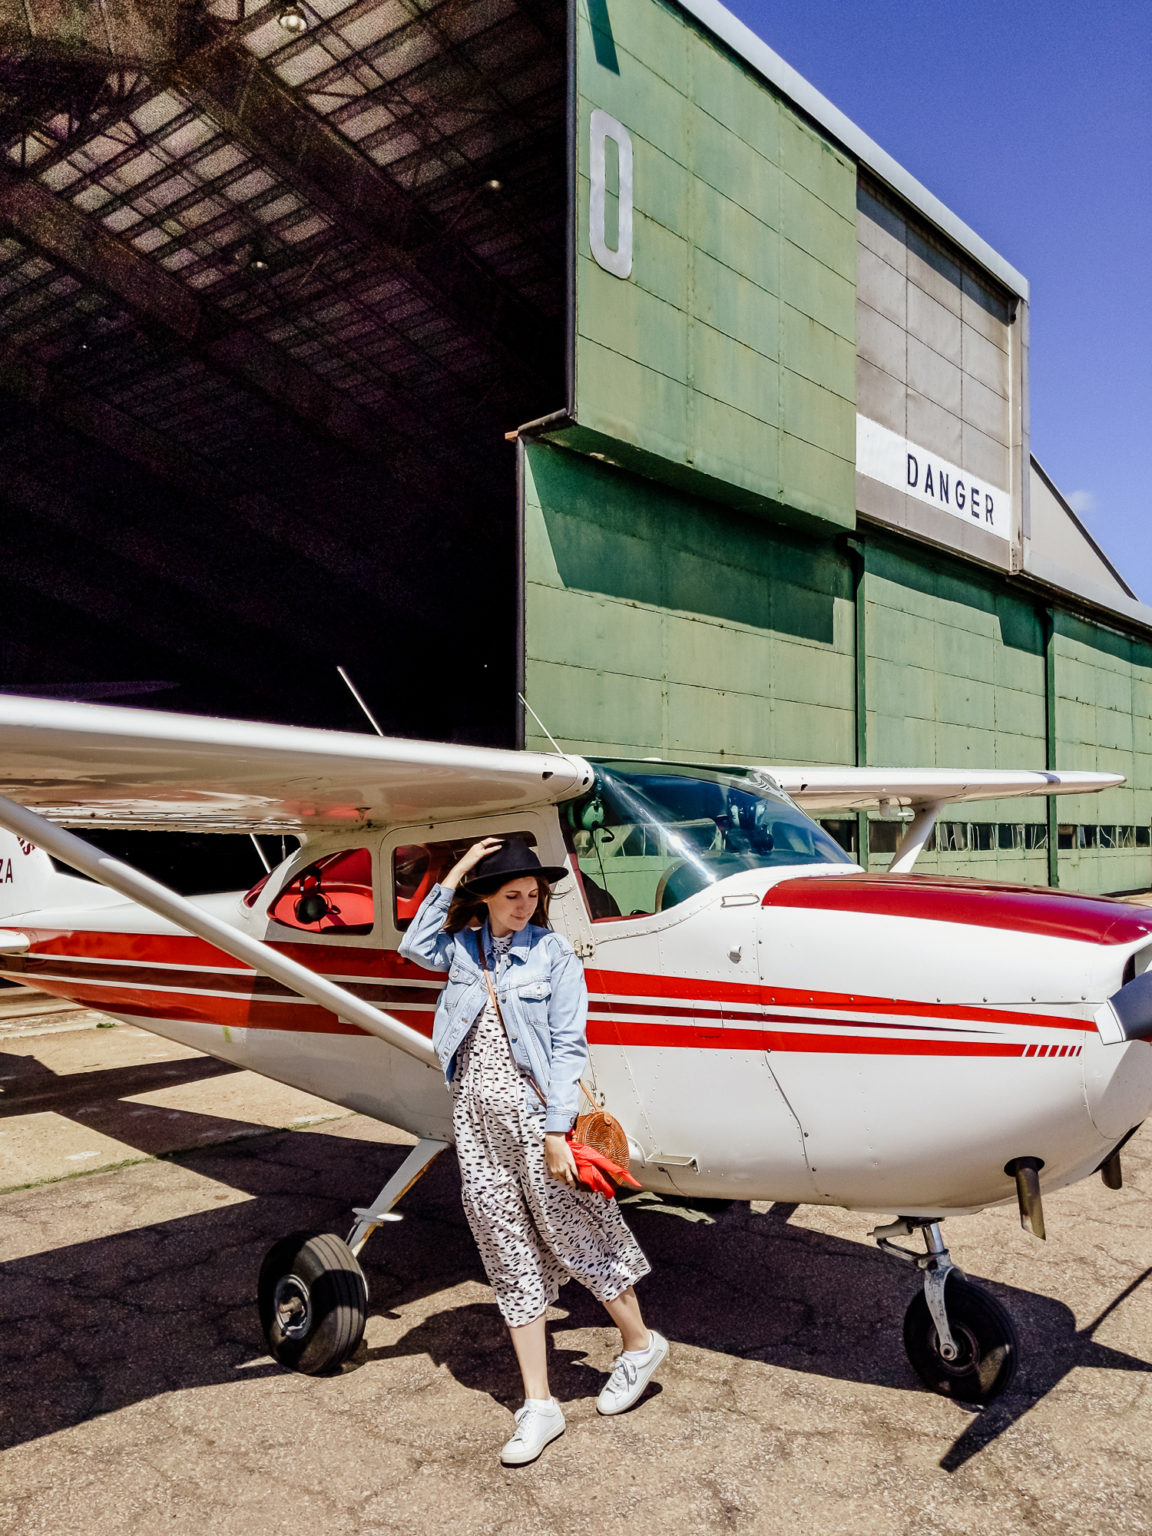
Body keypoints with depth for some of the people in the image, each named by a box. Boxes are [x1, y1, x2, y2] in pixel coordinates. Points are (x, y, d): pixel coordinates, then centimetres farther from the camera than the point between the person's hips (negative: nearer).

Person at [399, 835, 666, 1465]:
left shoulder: (553, 953, -6)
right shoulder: (465, 947, 8)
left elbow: (568, 1047, -9)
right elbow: (415, 945, -8)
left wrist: (557, 1131, -15)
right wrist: (452, 875, -7)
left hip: (532, 1110, -4)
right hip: (475, 1113, 4)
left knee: (573, 1235, 7)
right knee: (510, 1254, 8)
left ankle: (640, 1342, 33)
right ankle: (539, 1405, 18)